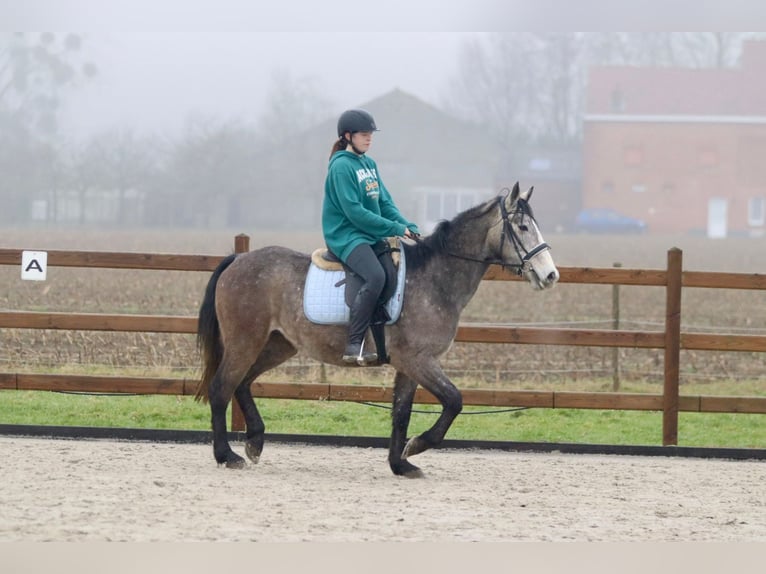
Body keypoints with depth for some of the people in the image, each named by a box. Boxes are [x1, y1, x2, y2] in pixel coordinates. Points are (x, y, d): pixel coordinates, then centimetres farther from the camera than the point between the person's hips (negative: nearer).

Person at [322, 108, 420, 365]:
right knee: (375, 276, -33)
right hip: (346, 236, -9)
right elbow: (354, 211, -18)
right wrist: (395, 229, -18)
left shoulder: (370, 164, 16)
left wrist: (409, 227, -2)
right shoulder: (341, 166, -11)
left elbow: (386, 203, 15)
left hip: (372, 236, 9)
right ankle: (354, 346, -31)